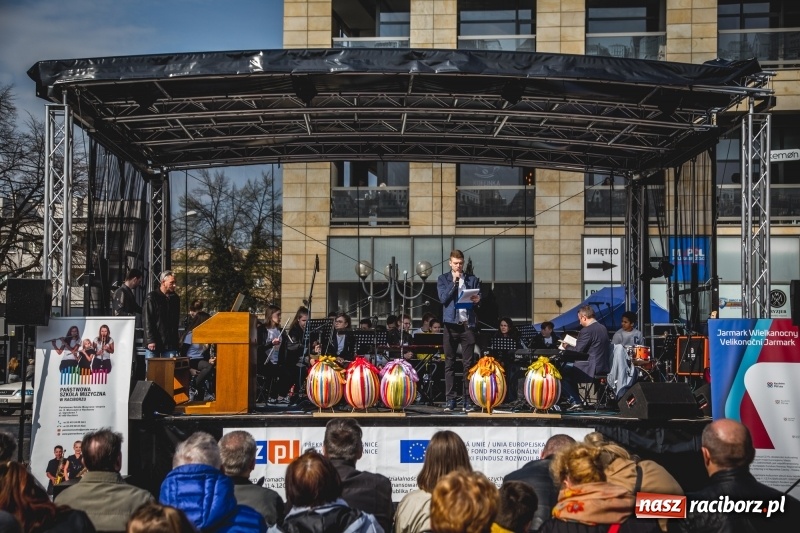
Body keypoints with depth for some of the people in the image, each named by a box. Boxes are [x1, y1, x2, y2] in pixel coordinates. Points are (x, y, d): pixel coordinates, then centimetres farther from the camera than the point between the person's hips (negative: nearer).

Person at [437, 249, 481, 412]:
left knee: (468, 364, 0)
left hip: (468, 325, 1)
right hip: (451, 324, -1)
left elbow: (479, 299, 8)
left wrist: (477, 300, -15)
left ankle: (468, 400, 2)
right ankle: (450, 400, 5)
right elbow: (443, 298, -6)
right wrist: (454, 281, -9)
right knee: (449, 364, 2)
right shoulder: (443, 279, 8)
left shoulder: (472, 279, 12)